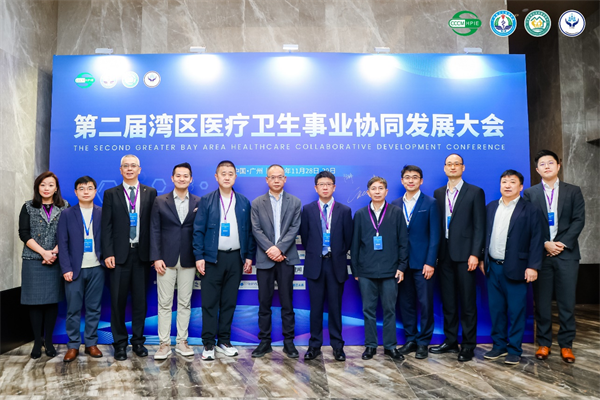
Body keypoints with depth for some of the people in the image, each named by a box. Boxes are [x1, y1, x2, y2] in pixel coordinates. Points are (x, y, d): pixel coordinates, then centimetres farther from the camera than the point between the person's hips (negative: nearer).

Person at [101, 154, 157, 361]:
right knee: (118, 300, 4)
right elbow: (106, 226, 0)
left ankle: (138, 340, 20)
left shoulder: (150, 193, 7)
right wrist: (108, 254, -8)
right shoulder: (111, 194, 5)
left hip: (142, 253, 1)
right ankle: (120, 343, 17)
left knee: (140, 299, 8)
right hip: (119, 254, 0)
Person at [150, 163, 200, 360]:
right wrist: (156, 257, -7)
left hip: (188, 260, 1)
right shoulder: (160, 201, 3)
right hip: (166, 260, -1)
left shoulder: (198, 202, 5)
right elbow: (155, 231, 0)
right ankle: (164, 344, 13)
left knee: (185, 302, 8)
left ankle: (182, 342, 19)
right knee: (164, 303, 4)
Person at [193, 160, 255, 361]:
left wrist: (249, 256, 3)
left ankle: (224, 341, 21)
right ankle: (208, 344, 10)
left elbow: (249, 231, 9)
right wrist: (199, 257, -9)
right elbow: (198, 230, -2)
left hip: (235, 258, 2)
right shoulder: (206, 201, 1)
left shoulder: (244, 202, 8)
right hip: (212, 257, -2)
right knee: (209, 303, 1)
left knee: (229, 302, 9)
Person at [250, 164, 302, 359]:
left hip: (286, 258, 0)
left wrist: (279, 248, -14)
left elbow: (294, 228, -2)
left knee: (287, 302, 5)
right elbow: (256, 230, -1)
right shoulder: (257, 203, 8)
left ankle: (289, 342, 14)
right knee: (264, 302, 6)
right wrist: (270, 250, -13)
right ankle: (264, 342, 16)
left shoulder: (295, 202, 8)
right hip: (264, 259, 0)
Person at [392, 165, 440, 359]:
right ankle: (410, 339, 23)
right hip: (401, 262, 3)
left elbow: (435, 234, -5)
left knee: (425, 303, 2)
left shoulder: (430, 203, 0)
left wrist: (430, 262, -11)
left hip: (423, 262, -3)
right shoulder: (395, 204, 10)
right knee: (405, 303, 9)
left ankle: (423, 342, 16)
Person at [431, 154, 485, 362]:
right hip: (444, 254, 4)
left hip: (464, 254, -4)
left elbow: (479, 226, -5)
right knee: (448, 301, 11)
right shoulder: (438, 193, 12)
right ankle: (450, 341, 23)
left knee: (468, 302, 2)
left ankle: (468, 345, 13)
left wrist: (475, 254, -12)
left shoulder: (475, 192, 0)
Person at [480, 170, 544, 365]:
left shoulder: (530, 210, -4)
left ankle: (514, 350, 16)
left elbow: (536, 240, -8)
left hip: (515, 268, -4)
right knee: (496, 309, 12)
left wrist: (533, 266, -12)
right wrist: (482, 259, 10)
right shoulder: (491, 207, 11)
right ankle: (499, 345, 24)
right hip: (493, 267, 5)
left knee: (516, 311, 3)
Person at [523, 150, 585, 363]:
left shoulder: (573, 191, 9)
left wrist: (563, 243, -10)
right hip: (540, 254, 0)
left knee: (567, 302, 4)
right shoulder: (530, 193, 7)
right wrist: (545, 244, -10)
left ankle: (566, 344, 16)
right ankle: (544, 343, 15)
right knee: (542, 302, 4)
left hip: (566, 253, 0)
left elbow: (578, 220, 1)